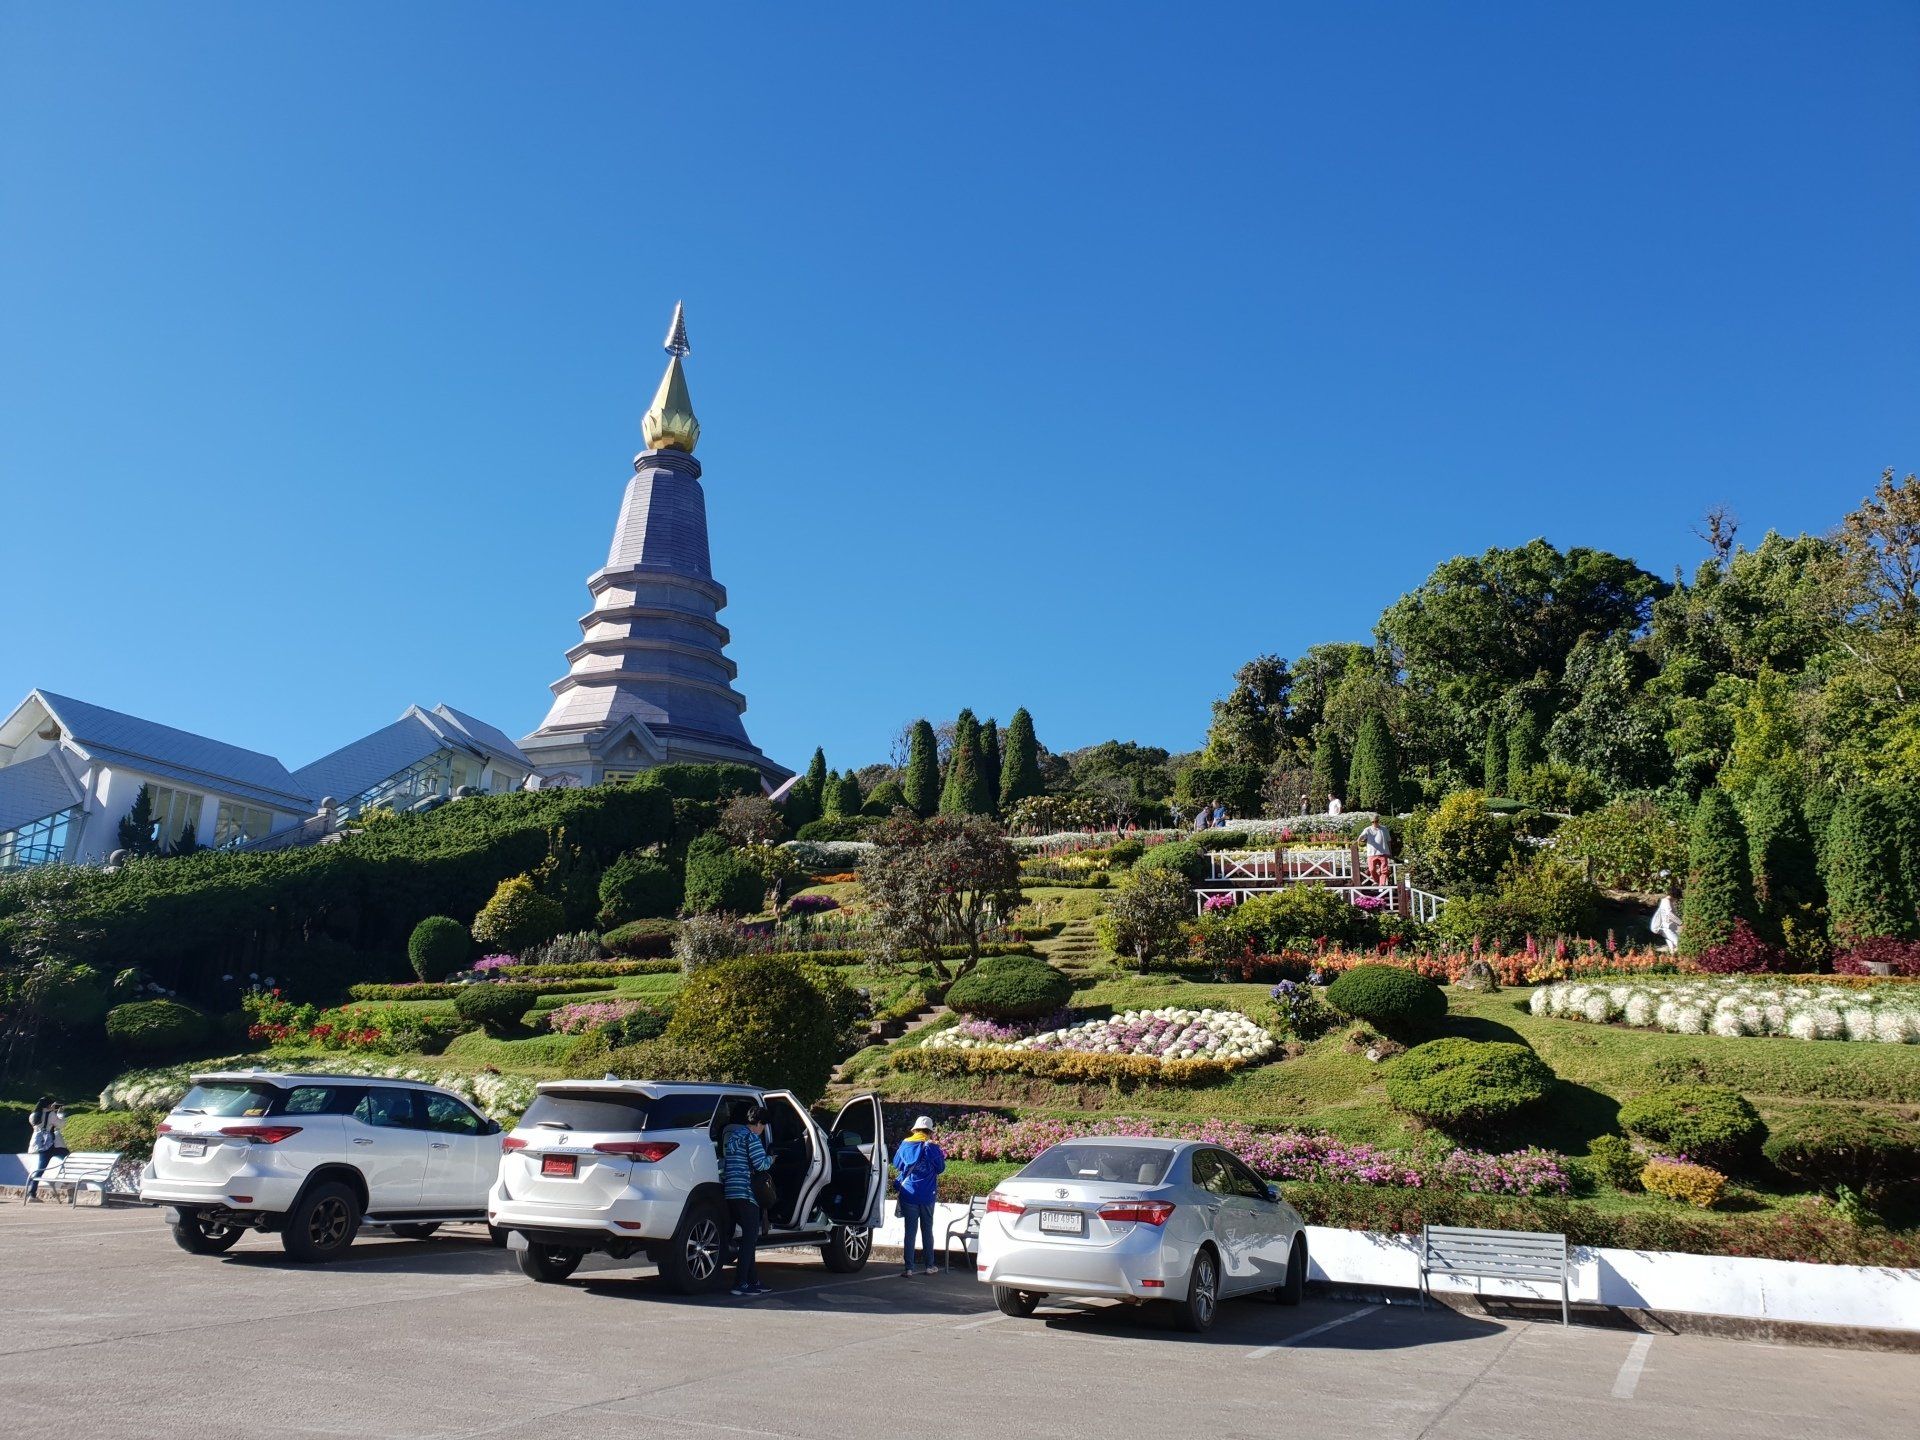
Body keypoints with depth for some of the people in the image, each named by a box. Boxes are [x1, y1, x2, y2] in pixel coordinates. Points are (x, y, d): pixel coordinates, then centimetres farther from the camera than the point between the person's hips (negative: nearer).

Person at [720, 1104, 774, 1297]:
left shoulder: (730, 1135, 20)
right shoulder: (750, 1137, -7)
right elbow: (760, 1164, -13)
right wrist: (771, 1159, 8)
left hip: (730, 1192, 9)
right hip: (745, 1192, -9)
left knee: (748, 1236, 16)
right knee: (751, 1236, -4)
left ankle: (752, 1279, 19)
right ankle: (741, 1283, -8)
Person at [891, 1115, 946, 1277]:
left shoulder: (905, 1144, 0)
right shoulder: (932, 1146, -6)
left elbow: (896, 1165, 11)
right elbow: (941, 1168, 2)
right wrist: (942, 1156, 19)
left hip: (909, 1194, 1)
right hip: (927, 1195, -1)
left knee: (910, 1230, 3)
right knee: (927, 1230, 12)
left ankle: (909, 1267, -2)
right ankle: (929, 1266, 17)